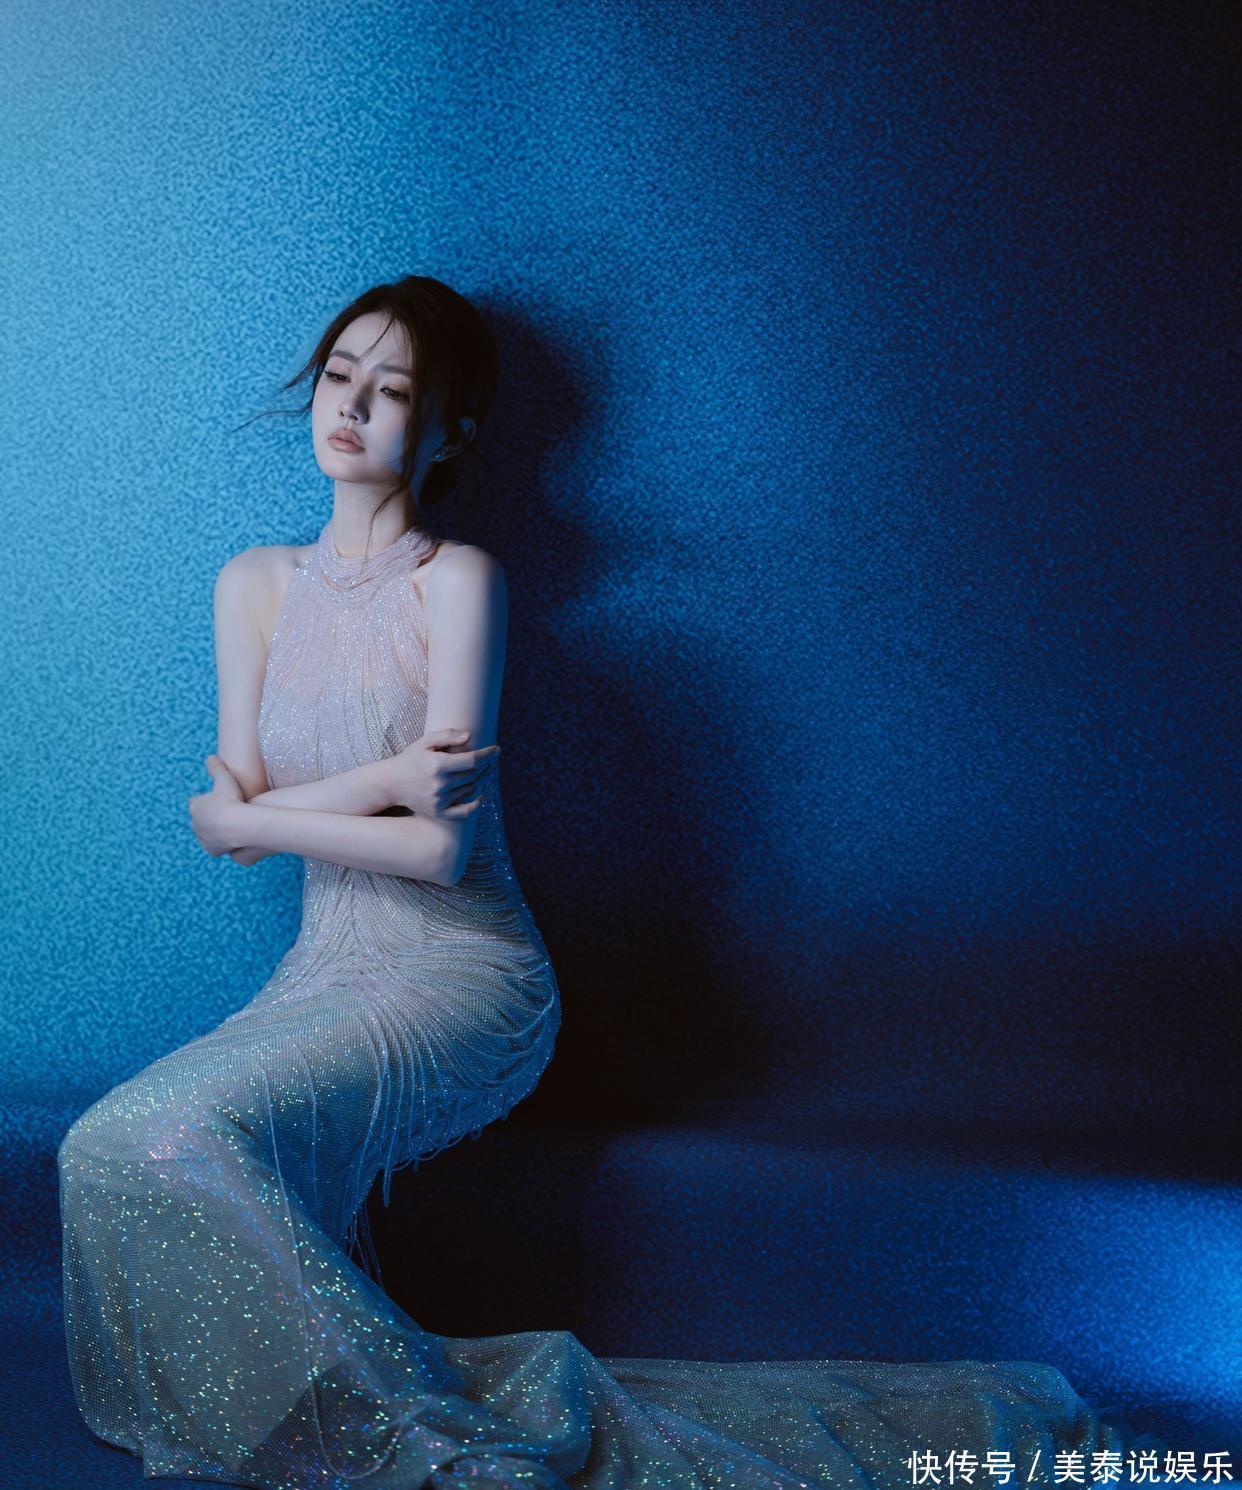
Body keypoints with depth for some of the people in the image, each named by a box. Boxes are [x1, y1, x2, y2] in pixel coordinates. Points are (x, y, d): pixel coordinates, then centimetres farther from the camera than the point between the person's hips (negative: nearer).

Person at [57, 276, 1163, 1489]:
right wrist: (385, 778, -12)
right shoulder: (254, 584, 12)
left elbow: (442, 847, -15)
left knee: (187, 1135, -28)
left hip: (459, 972, -6)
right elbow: (234, 809, 4)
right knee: (117, 1149, -20)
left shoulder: (456, 579, -6)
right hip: (323, 971, 6)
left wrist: (255, 816, -3)